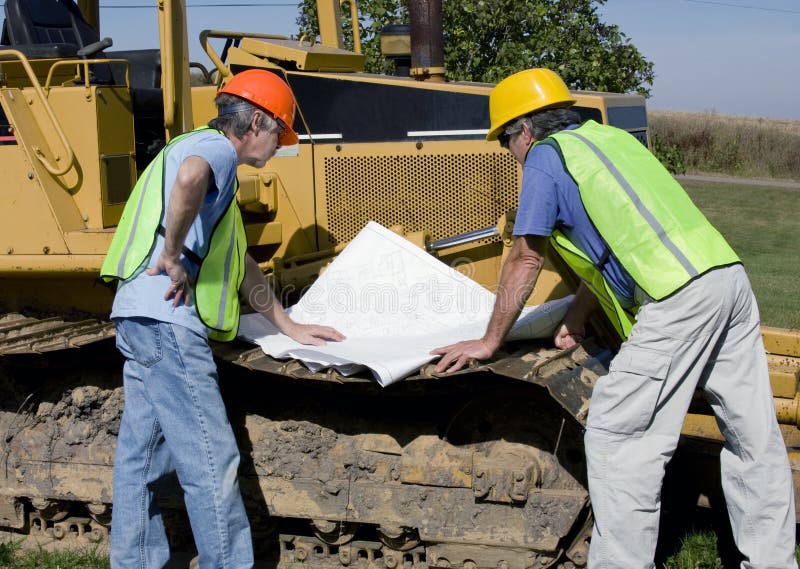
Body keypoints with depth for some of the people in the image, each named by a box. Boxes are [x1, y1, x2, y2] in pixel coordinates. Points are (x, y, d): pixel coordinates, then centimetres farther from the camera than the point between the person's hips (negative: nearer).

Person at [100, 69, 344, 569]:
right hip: (168, 321, -11)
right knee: (212, 463, -6)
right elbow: (189, 176, -33)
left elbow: (241, 264, 29)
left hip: (142, 322, 11)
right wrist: (171, 258, -22)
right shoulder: (214, 147, -5)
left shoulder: (215, 163, 27)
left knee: (142, 456, 14)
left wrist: (290, 327, 28)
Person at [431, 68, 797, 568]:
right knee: (753, 437, 15)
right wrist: (578, 317, 34)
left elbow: (525, 261, 3)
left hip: (678, 298, -9)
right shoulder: (613, 137, 25)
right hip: (730, 275, 9)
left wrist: (490, 342, 13)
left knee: (616, 438, -1)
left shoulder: (547, 156, 2)